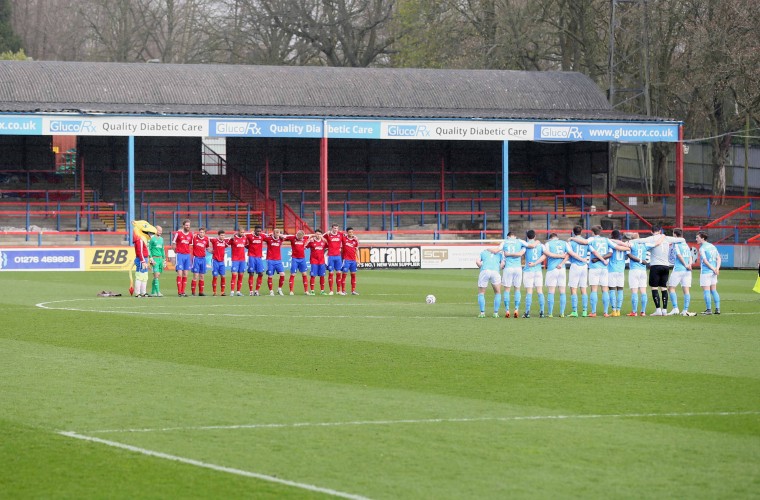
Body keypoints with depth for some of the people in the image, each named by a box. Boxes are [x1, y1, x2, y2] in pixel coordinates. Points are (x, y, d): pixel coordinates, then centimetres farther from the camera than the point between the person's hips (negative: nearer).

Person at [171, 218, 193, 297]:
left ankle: (183, 292, 9)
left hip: (187, 255, 5)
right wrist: (176, 252, 0)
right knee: (180, 274, -9)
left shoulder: (190, 234, 9)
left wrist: (190, 254, 13)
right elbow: (173, 244, 3)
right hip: (180, 255, -5)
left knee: (185, 275, 4)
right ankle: (179, 292, -8)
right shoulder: (178, 233, -4)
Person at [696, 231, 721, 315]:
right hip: (713, 273, 7)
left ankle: (709, 309, -5)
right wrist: (717, 268, -2)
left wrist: (713, 269, -11)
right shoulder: (712, 246, 12)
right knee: (714, 290, 12)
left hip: (705, 271, -7)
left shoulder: (702, 248, -10)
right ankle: (717, 309, 9)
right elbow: (718, 258, 9)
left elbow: (705, 261, -17)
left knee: (706, 291, -3)